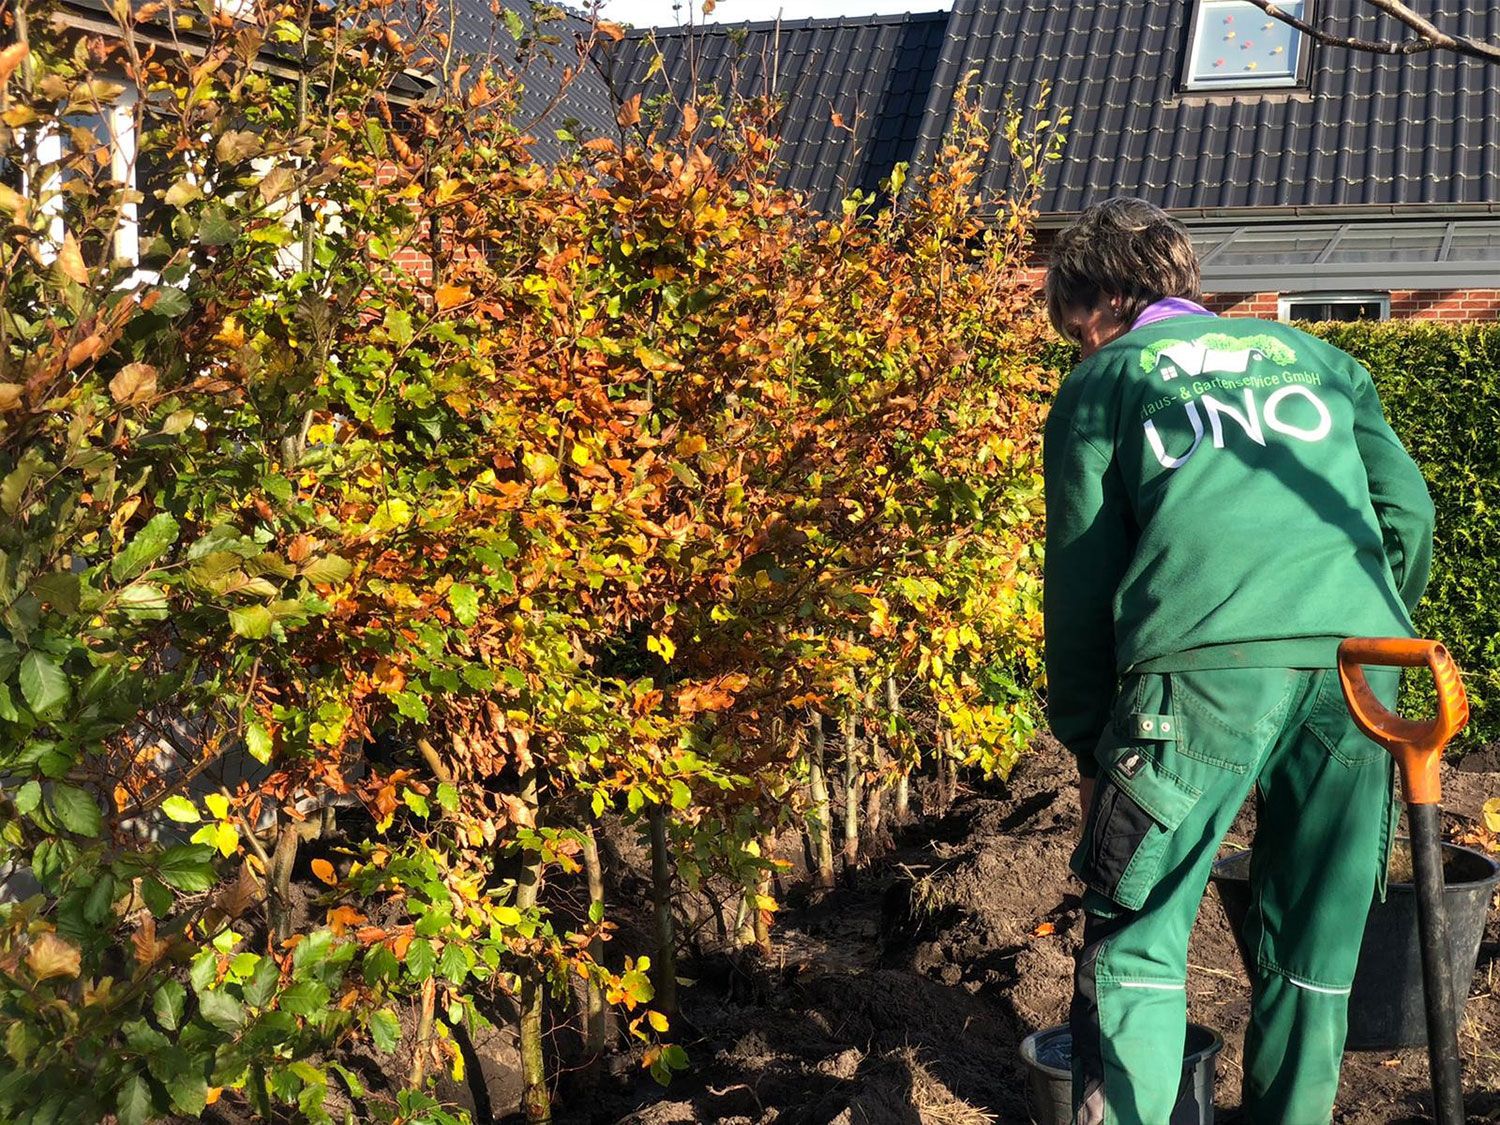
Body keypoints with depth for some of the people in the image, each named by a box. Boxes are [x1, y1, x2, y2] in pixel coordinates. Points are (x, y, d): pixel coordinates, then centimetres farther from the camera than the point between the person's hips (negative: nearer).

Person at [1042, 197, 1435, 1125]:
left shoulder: (1103, 379, 18)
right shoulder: (1305, 349, 27)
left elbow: (1081, 577, 11)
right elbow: (1409, 508, 18)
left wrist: (1086, 741, 18)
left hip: (1205, 660, -3)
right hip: (1356, 656, 4)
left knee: (1136, 944, 6)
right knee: (1314, 958, 14)